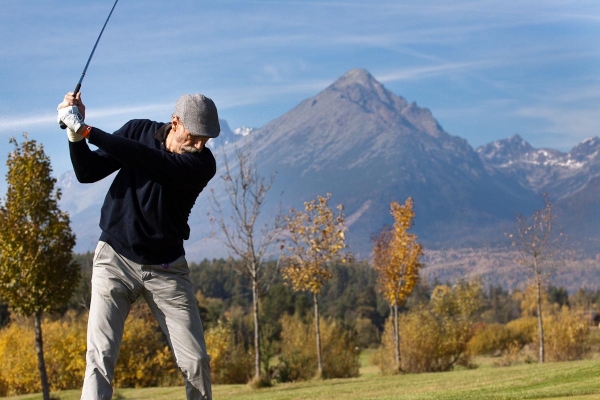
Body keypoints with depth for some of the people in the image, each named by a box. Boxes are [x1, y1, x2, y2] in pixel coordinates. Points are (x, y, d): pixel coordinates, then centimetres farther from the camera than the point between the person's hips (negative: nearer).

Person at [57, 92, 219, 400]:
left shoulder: (203, 163, -14)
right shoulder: (138, 131, -4)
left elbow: (150, 162, -29)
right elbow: (87, 172, -2)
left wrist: (85, 129, -31)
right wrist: (75, 134, -21)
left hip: (166, 269, 0)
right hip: (116, 259, 0)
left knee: (196, 361, -2)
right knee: (101, 356, -13)